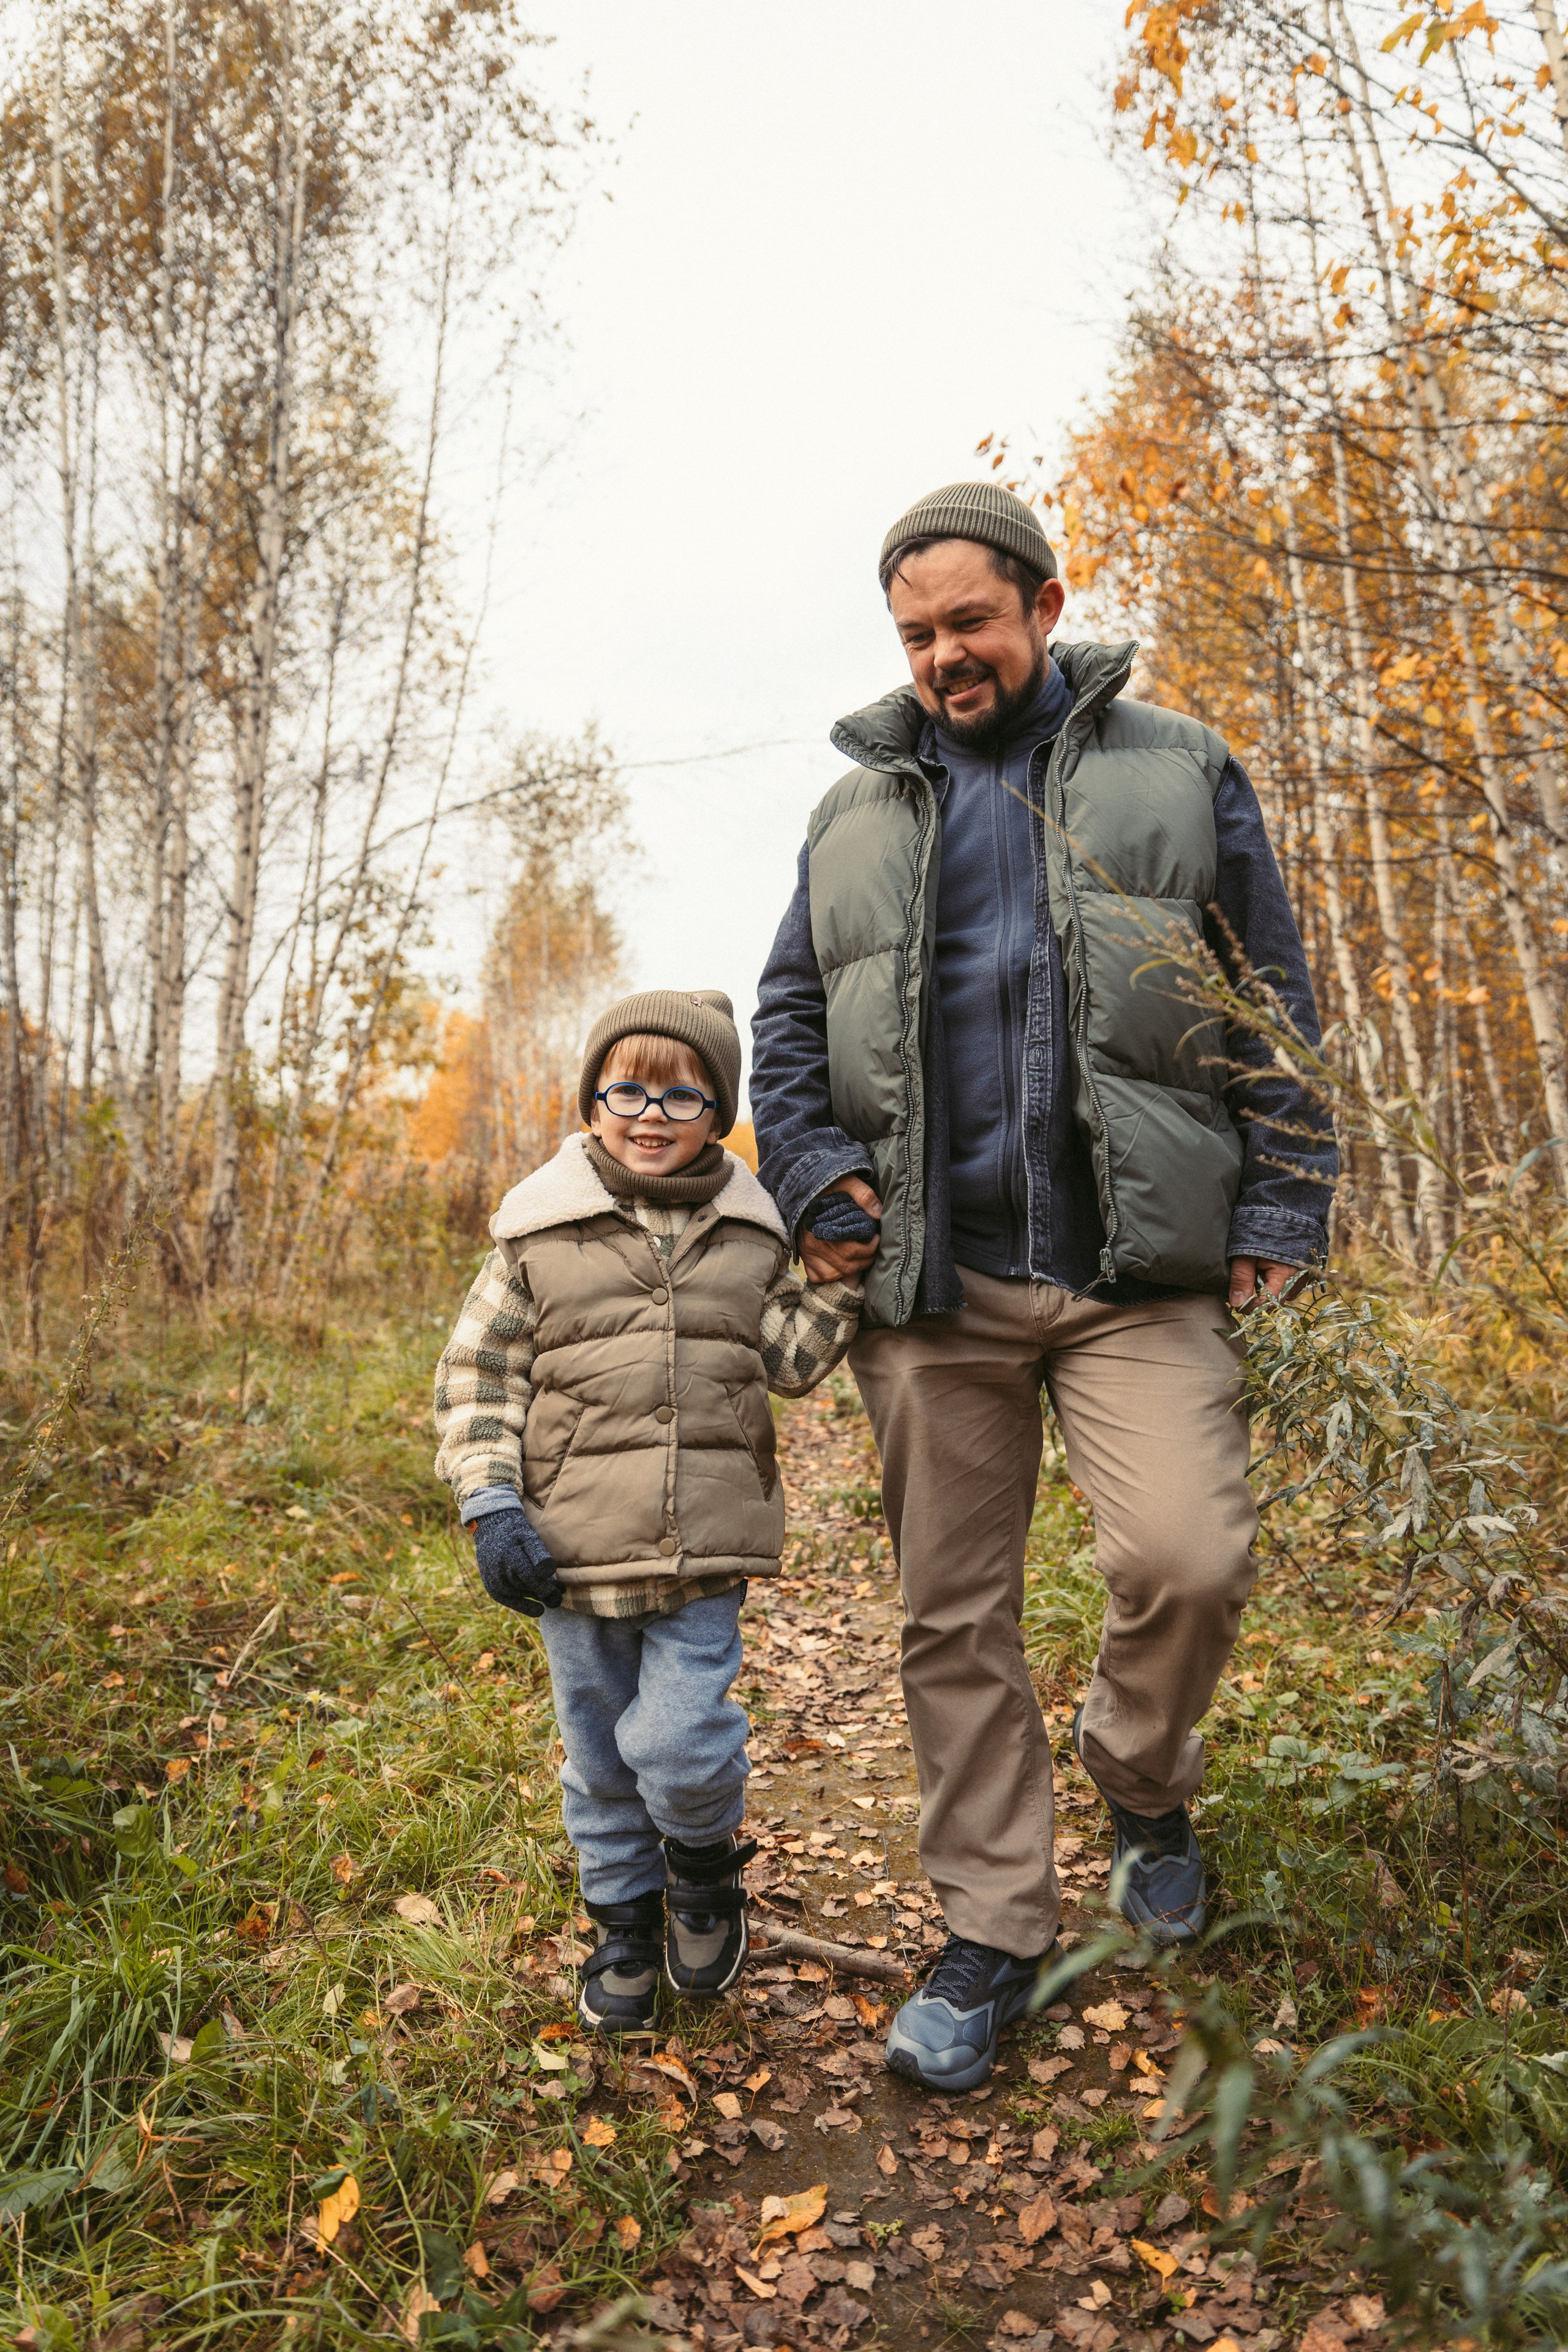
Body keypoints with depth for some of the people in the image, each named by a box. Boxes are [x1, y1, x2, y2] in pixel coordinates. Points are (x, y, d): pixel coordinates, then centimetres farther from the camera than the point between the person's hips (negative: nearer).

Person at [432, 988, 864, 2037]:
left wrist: (836, 1277, -12)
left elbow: (787, 1361, 2)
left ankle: (704, 1868, 27)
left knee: (681, 1743, -7)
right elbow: (479, 1373, 0)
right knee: (599, 1757, 14)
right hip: (577, 1548, 1)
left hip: (705, 1551, 0)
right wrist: (493, 1506, -8)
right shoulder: (541, 1226, -1)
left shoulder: (750, 1230, 5)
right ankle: (625, 1923, 39)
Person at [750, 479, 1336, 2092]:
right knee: (954, 1618, 6)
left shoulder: (1175, 773, 11)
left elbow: (1276, 1006, 8)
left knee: (1188, 1555, -16)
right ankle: (992, 1934, 23)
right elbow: (788, 1019, 17)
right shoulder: (857, 813, 17)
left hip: (1139, 1266, -2)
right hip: (930, 1278, 3)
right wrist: (812, 1177, 0)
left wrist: (1278, 1212, -2)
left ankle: (1143, 1789, 18)